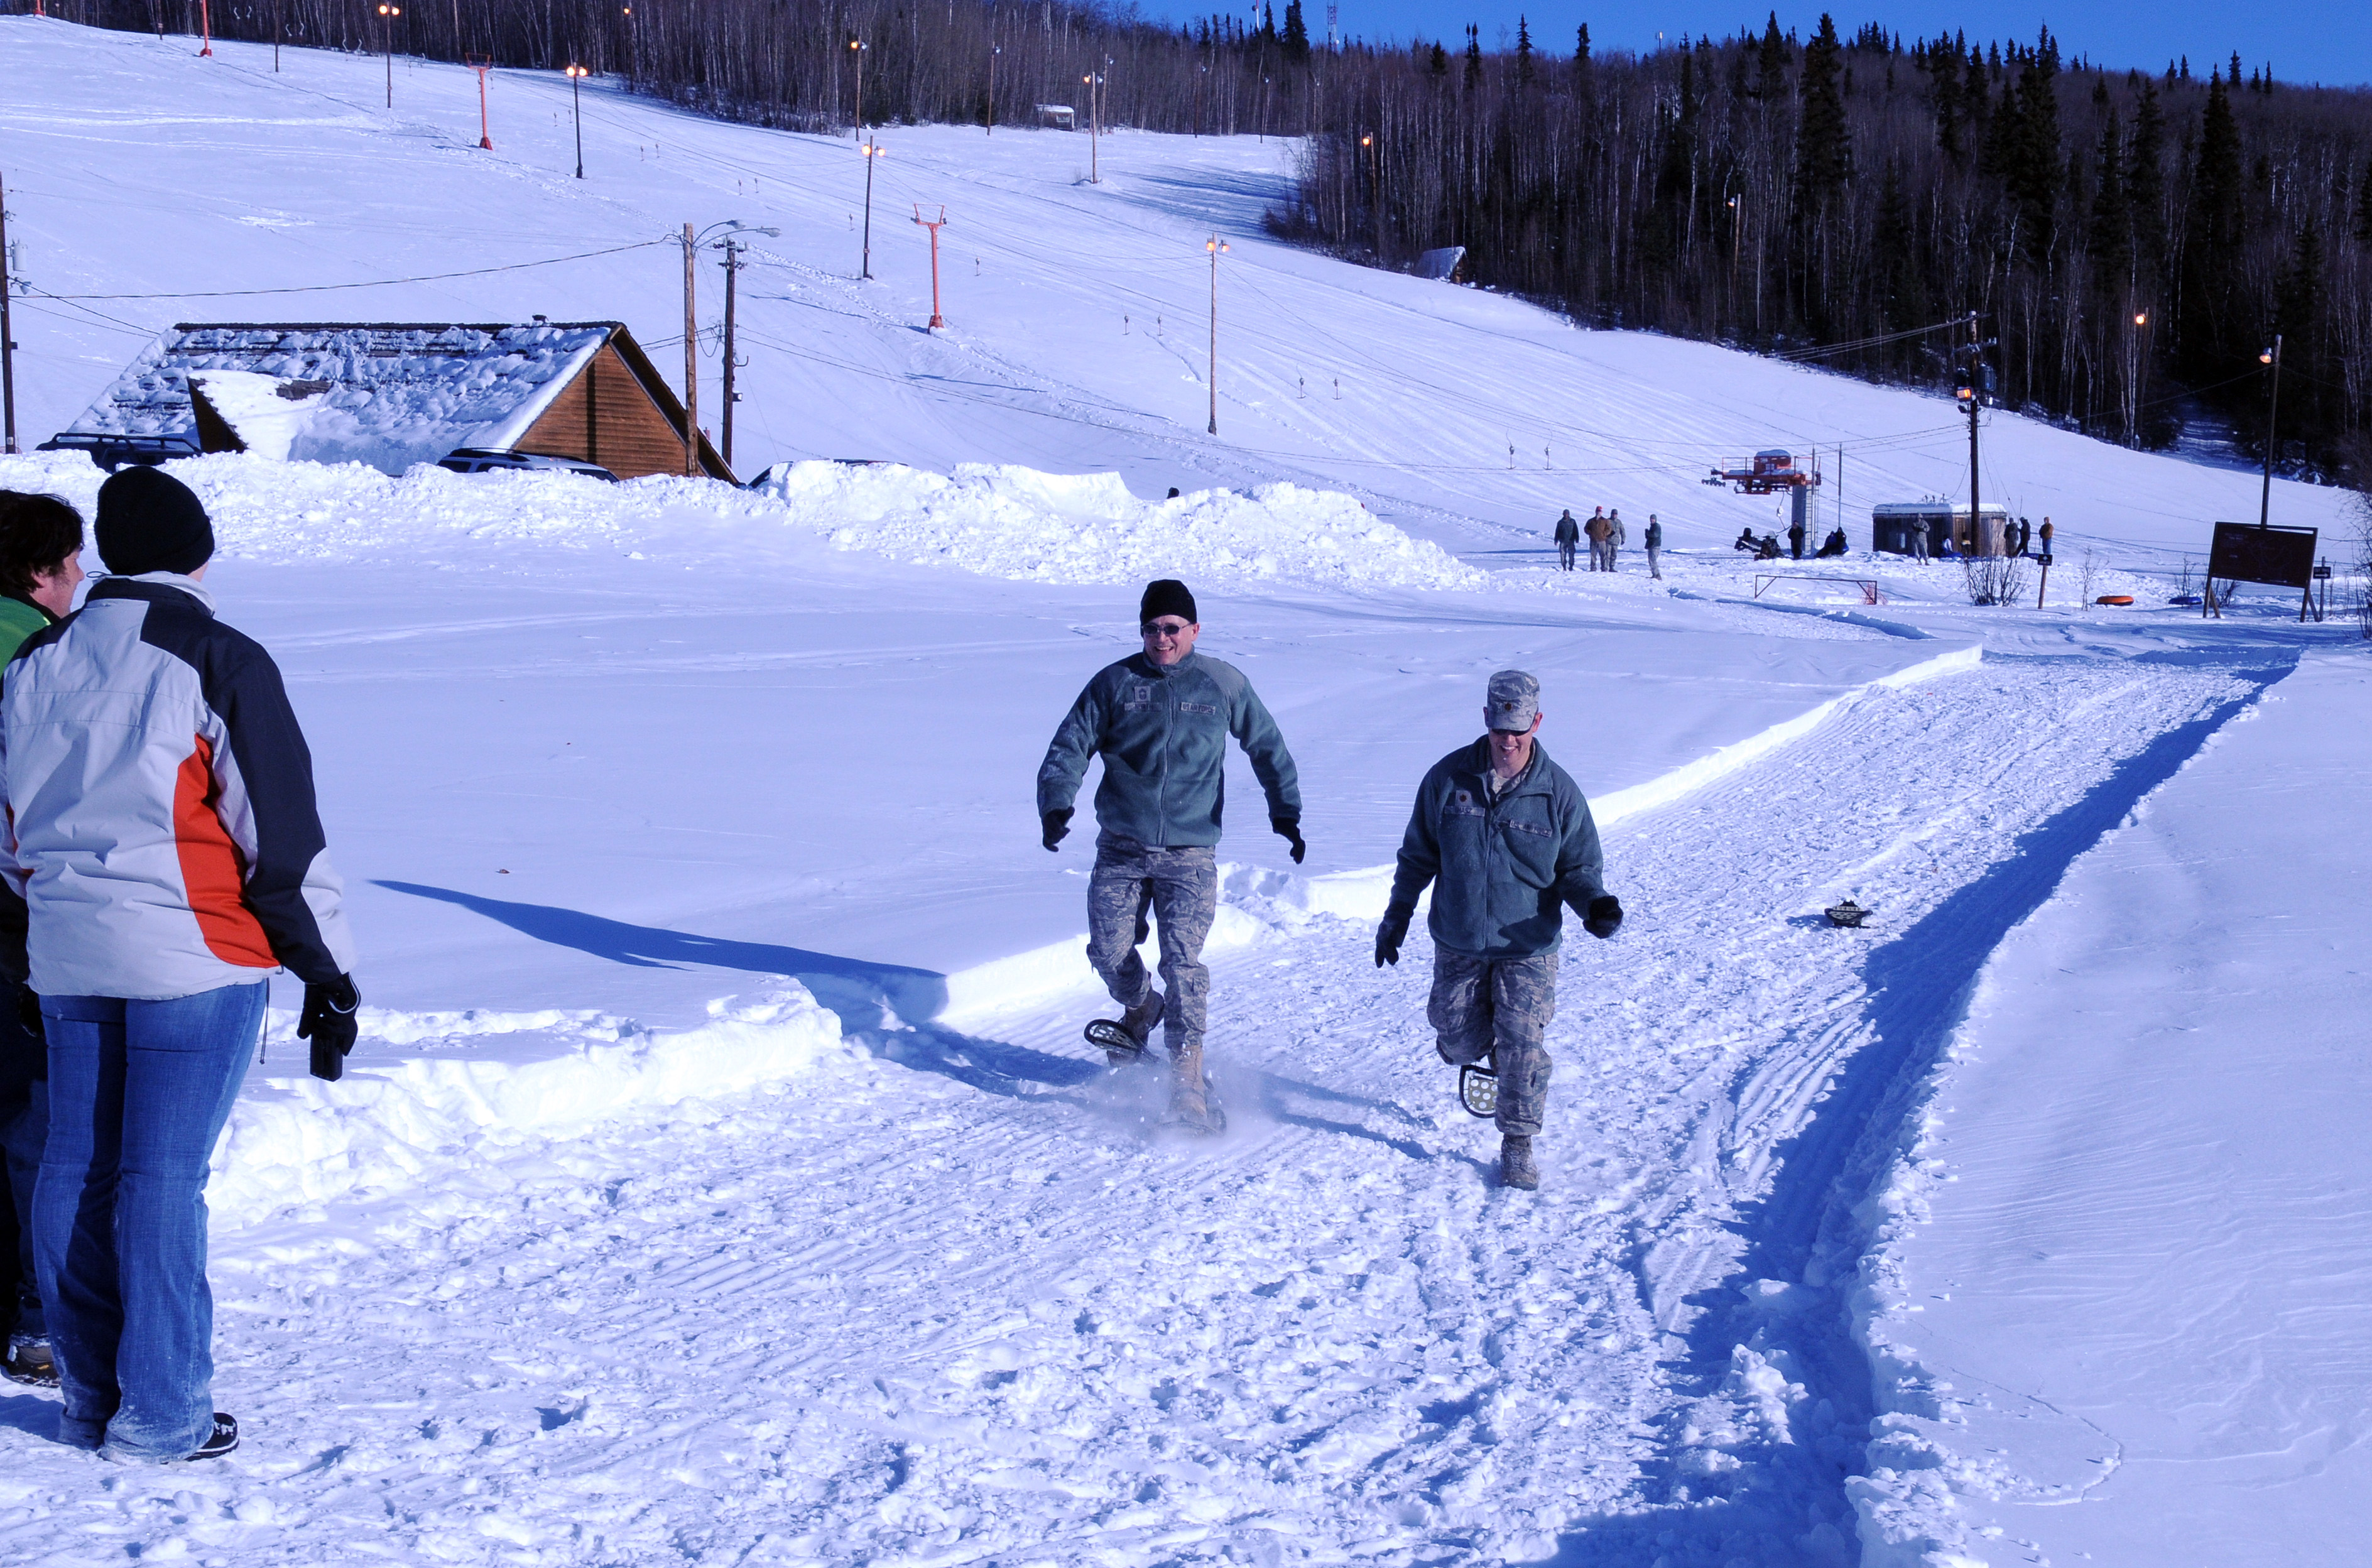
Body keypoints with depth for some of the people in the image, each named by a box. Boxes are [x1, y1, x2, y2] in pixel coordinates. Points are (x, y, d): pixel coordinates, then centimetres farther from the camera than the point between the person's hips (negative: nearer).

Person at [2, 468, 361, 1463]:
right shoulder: (218, 665, -10)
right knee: (162, 1180, -3)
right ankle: (161, 1418, 2)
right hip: (192, 956, -6)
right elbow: (283, 833, -10)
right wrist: (329, 975, -4)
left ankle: (93, 1399, 20)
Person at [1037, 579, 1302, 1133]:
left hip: (1190, 852, -2)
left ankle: (1188, 1084, -12)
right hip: (1121, 849, 2)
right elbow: (1070, 746, 3)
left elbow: (1267, 746, 15)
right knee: (1109, 952, -1)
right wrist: (1055, 804, -14)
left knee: (1183, 960, -14)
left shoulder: (1223, 684, 3)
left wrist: (1286, 812, 9)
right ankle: (1141, 1009, 34)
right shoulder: (1114, 683, 2)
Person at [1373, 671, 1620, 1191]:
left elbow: (1578, 867, 1)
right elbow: (1418, 855, 8)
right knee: (1460, 1042, 7)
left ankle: (1518, 1146, 8)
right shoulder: (1448, 779, -5)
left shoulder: (1558, 793, -8)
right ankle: (1482, 1047, 44)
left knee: (1522, 1047, -8)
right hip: (1458, 944, 2)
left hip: (1528, 948, -2)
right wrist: (1397, 916, 9)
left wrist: (1595, 903, -20)